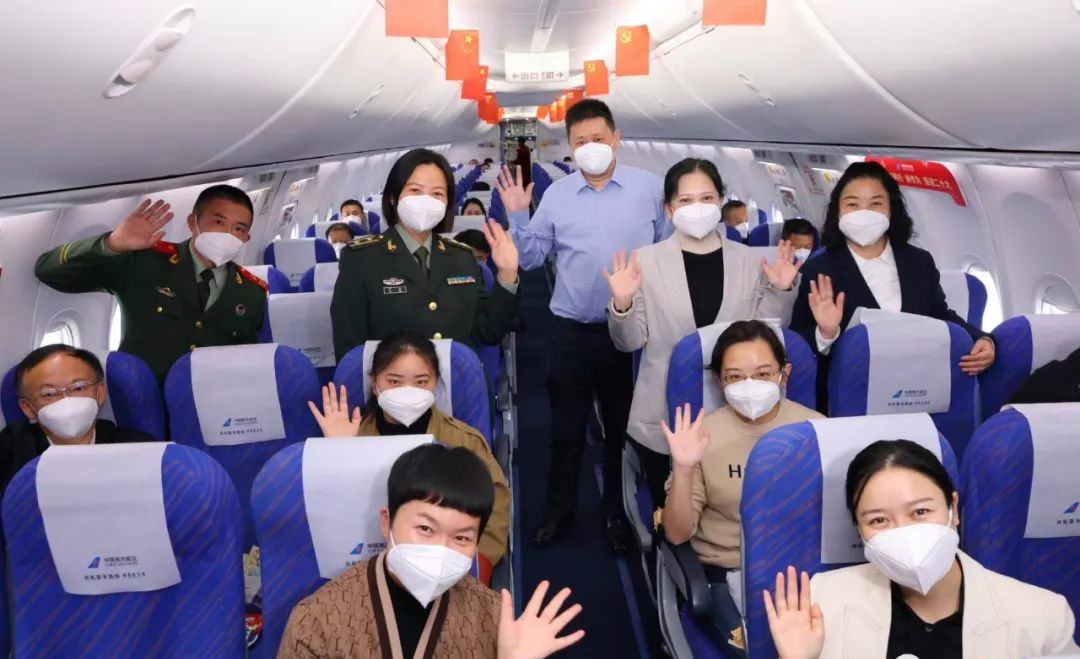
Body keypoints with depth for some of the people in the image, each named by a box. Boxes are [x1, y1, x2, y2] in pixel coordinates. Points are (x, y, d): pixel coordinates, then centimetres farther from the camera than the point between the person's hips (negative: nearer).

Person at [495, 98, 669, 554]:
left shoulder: (650, 188, -2)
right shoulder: (556, 194, 3)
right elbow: (532, 258, 2)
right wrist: (517, 215, -8)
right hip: (572, 334, 1)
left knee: (624, 429, 14)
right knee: (566, 430, 12)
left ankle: (619, 514, 31)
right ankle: (559, 511, 29)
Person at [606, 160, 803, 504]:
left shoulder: (750, 260, 3)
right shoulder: (645, 260, -4)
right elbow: (630, 342, -3)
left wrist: (781, 292, -7)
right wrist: (622, 305, -21)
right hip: (665, 417, -1)